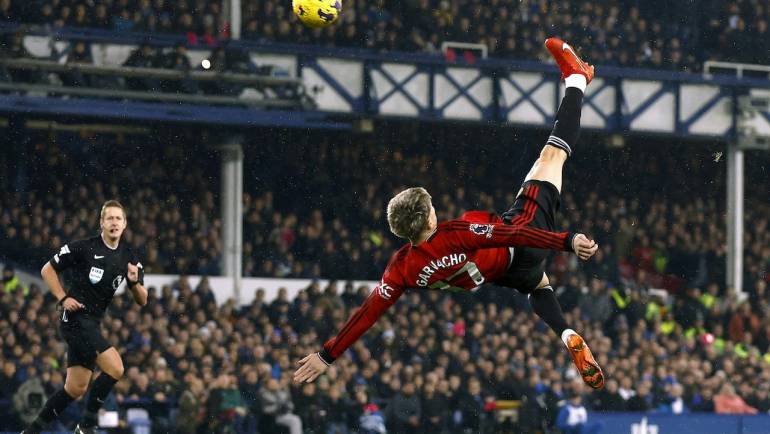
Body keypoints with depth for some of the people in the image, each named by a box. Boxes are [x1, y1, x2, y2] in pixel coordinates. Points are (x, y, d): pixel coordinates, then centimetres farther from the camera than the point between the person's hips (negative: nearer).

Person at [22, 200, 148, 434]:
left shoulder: (129, 257, 8)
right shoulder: (84, 248, -9)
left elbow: (142, 301, 8)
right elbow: (47, 270, 0)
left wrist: (134, 282, -12)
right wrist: (63, 298, -10)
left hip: (92, 324, 7)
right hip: (75, 318, -7)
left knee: (75, 388, 8)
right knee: (115, 368, -20)